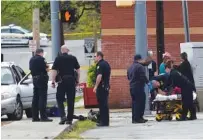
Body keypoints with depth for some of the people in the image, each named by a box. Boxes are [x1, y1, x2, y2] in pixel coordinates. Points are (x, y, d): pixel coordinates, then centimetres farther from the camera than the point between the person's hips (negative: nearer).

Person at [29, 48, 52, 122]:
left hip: (35, 79, 8)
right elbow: (45, 69, -15)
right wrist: (47, 67, 5)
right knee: (42, 98, -8)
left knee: (35, 98, 11)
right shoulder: (41, 59, -13)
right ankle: (43, 116, -12)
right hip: (42, 79, -8)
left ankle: (35, 117, 13)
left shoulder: (31, 59, 11)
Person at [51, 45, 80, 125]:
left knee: (60, 99, 7)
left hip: (62, 80, -2)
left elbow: (54, 71, -6)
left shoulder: (58, 59, -2)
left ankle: (63, 116, -11)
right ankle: (69, 119, 9)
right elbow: (78, 70, 7)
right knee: (71, 100, 7)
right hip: (71, 81, 2)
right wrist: (77, 81, 14)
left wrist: (53, 81, -2)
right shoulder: (73, 58, 6)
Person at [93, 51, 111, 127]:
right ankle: (106, 121, 15)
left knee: (102, 104, -6)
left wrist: (96, 86, -20)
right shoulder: (106, 64, 16)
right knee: (105, 104, 12)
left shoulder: (100, 65, -13)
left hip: (101, 86, -9)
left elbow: (99, 76, -22)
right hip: (106, 86, 9)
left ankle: (103, 121, -6)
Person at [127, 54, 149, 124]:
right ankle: (138, 118, -8)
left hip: (132, 87, 9)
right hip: (139, 87, -9)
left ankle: (134, 118, 13)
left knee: (134, 102, 12)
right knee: (140, 102, -5)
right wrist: (147, 82, -4)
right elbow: (143, 76, -17)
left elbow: (128, 77, 22)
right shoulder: (140, 66, -13)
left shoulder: (130, 68, 15)